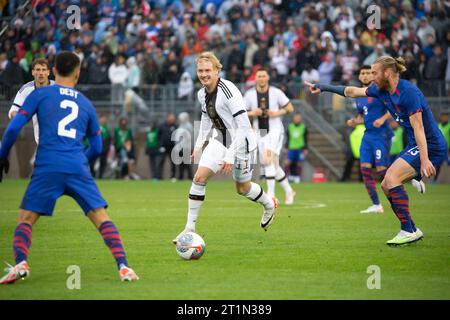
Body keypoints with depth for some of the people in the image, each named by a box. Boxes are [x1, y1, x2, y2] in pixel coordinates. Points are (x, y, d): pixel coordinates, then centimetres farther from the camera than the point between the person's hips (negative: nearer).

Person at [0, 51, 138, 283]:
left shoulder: (40, 94, 12)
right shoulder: (86, 104, 21)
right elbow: (96, 148, 24)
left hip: (47, 168, -2)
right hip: (78, 168, 2)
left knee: (25, 219, 6)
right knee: (101, 218, 6)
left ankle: (21, 264, -17)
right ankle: (123, 266, -8)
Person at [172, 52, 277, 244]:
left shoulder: (228, 92, -26)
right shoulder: (202, 94, -2)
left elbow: (243, 126, -26)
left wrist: (230, 156, -28)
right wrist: (198, 145, 12)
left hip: (240, 142, -6)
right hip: (219, 141, 6)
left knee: (242, 188, 12)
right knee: (199, 178, -12)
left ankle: (269, 205, 45)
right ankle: (190, 228, -5)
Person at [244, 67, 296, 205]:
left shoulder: (276, 92, -5)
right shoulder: (249, 94, 1)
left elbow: (290, 108, 3)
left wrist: (277, 113, -14)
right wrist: (252, 113, -14)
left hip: (275, 130, -4)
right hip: (260, 133, 4)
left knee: (269, 159, -22)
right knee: (273, 165, 10)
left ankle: (271, 193, -22)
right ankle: (288, 191, 27)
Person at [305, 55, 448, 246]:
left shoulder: (408, 92, -20)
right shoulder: (381, 90, 7)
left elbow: (418, 128, -25)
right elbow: (353, 92, 22)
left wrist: (424, 160, -30)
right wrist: (324, 88, 24)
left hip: (431, 146, -10)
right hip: (414, 146, 10)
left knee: (391, 177, -21)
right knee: (386, 186, 7)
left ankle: (408, 231, -20)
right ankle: (412, 231, 11)